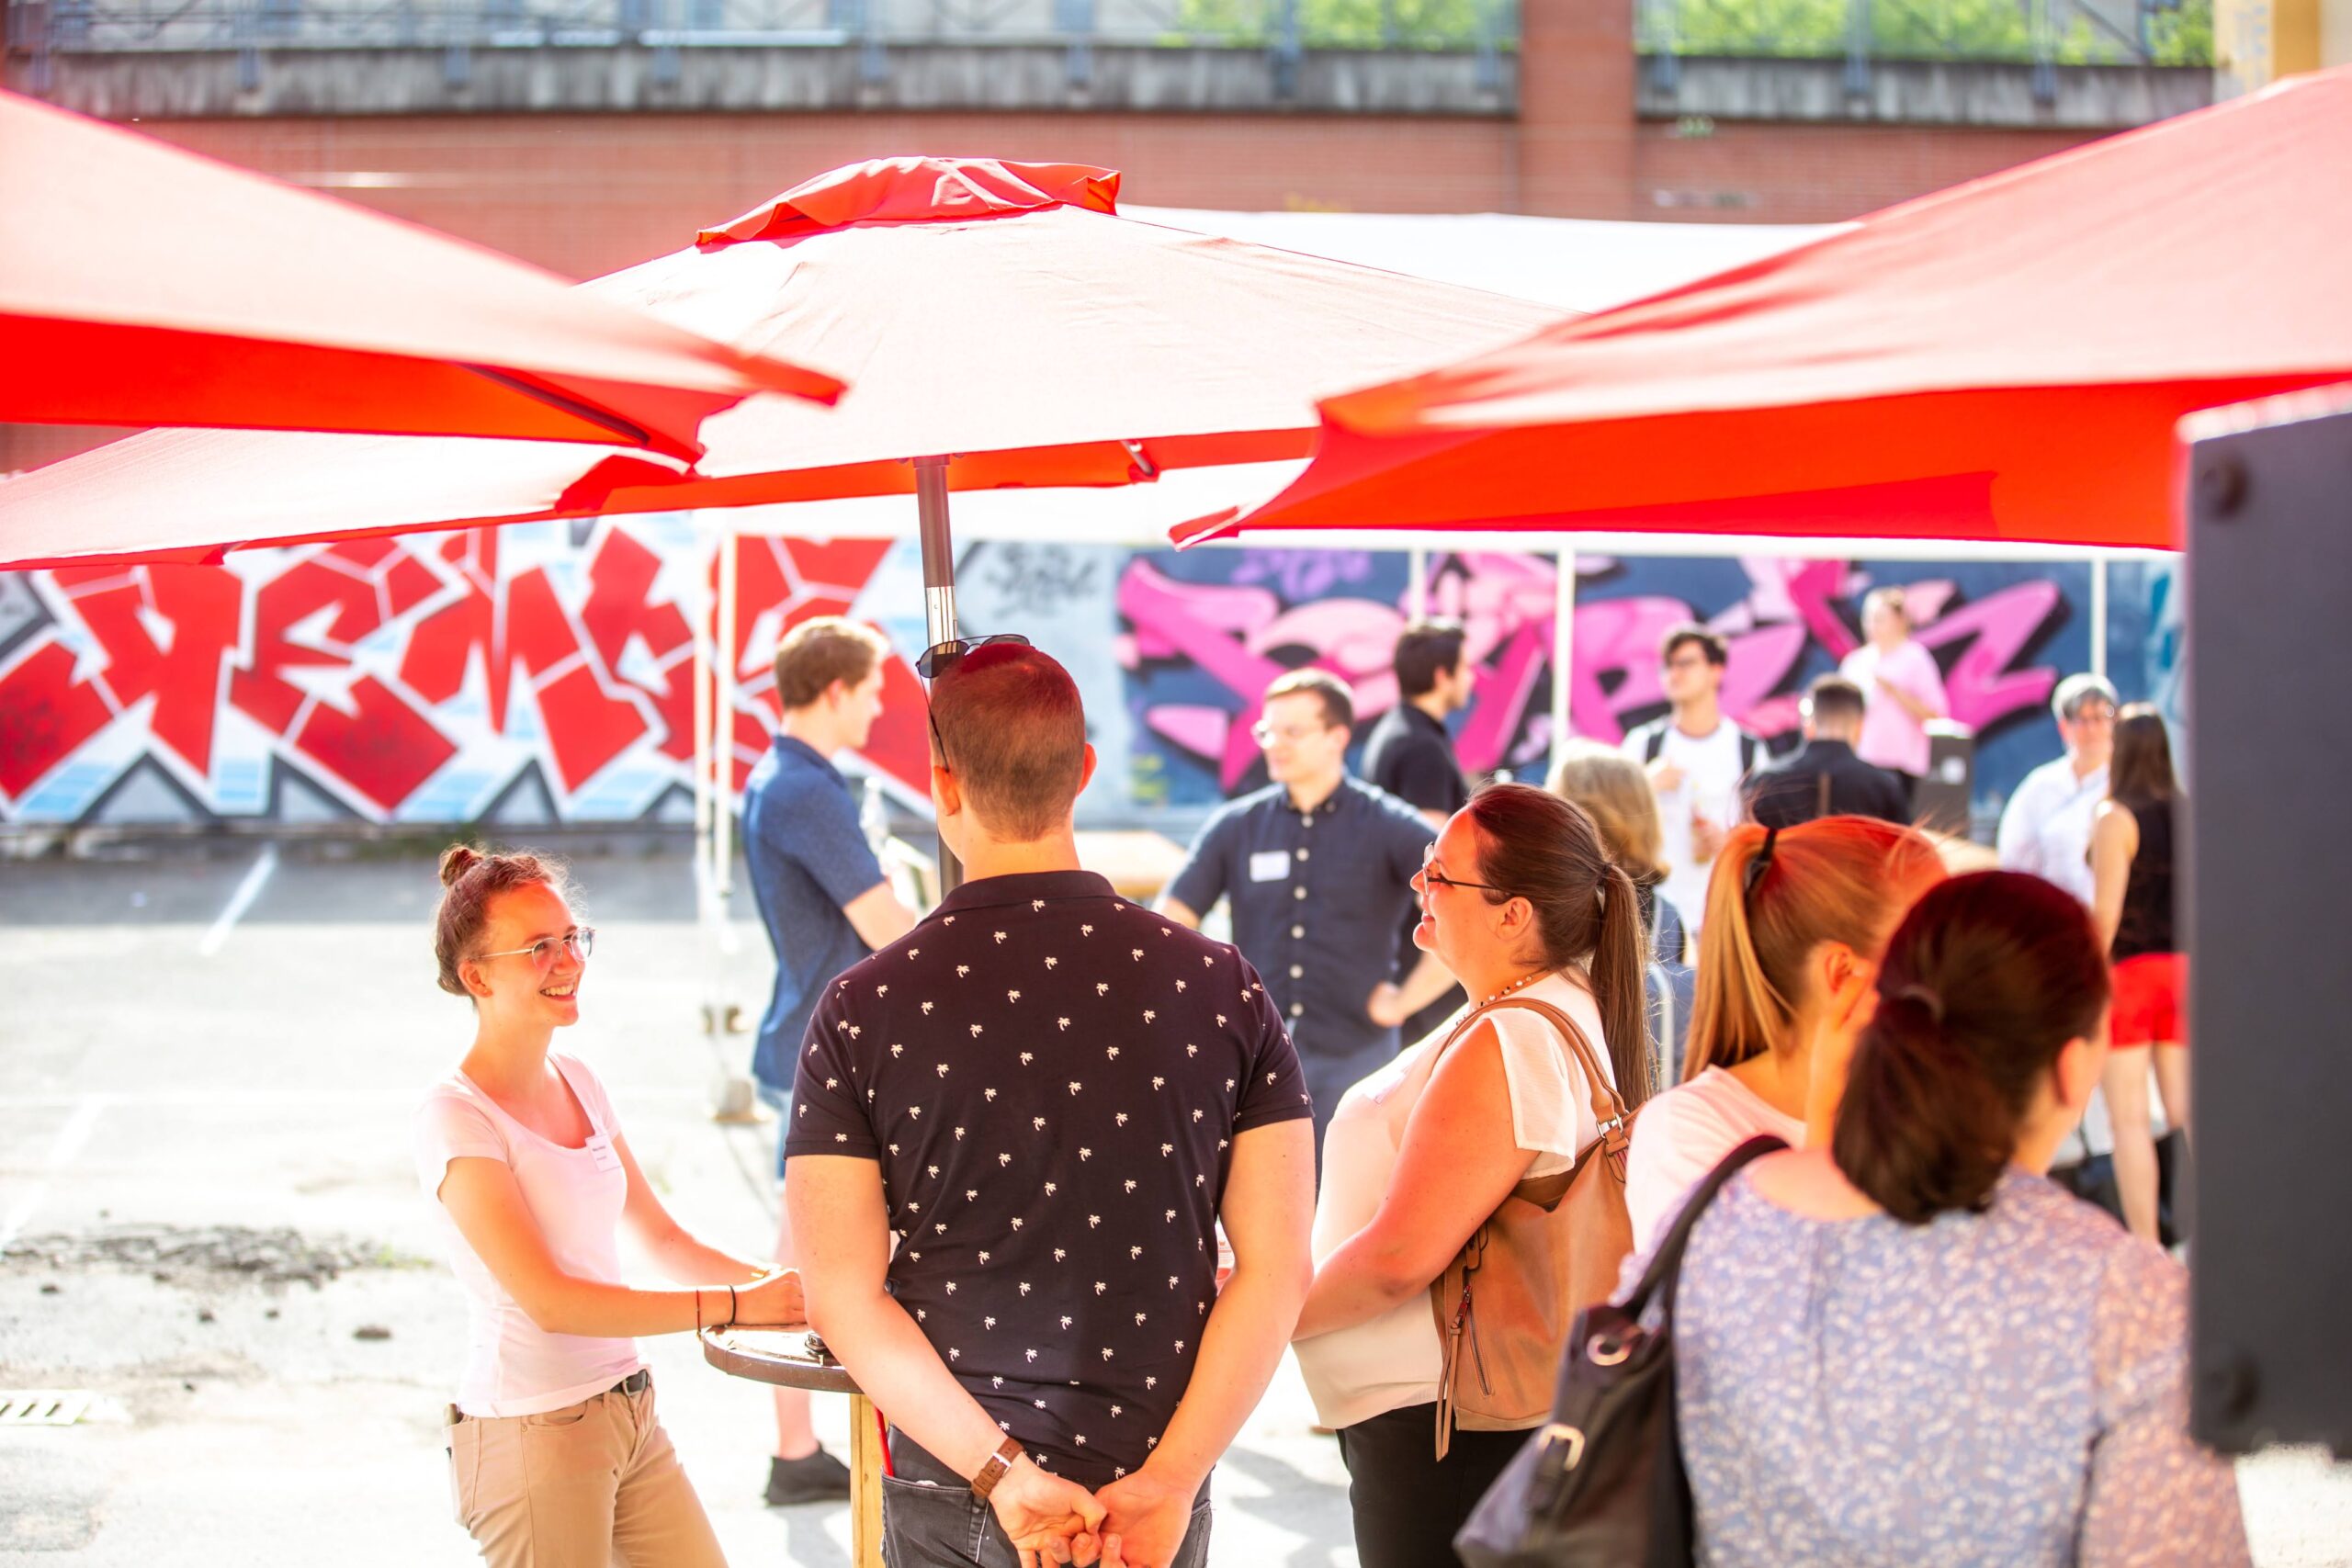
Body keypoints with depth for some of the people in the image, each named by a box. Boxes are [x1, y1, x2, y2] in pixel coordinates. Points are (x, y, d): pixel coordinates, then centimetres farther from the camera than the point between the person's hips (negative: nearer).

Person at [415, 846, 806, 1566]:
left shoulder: (577, 1085, 9)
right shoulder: (457, 1120, -15)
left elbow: (662, 1239, 15)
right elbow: (548, 1299, -23)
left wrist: (781, 1288, -2)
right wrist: (735, 1305, -27)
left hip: (631, 1417, 7)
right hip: (531, 1437, -7)